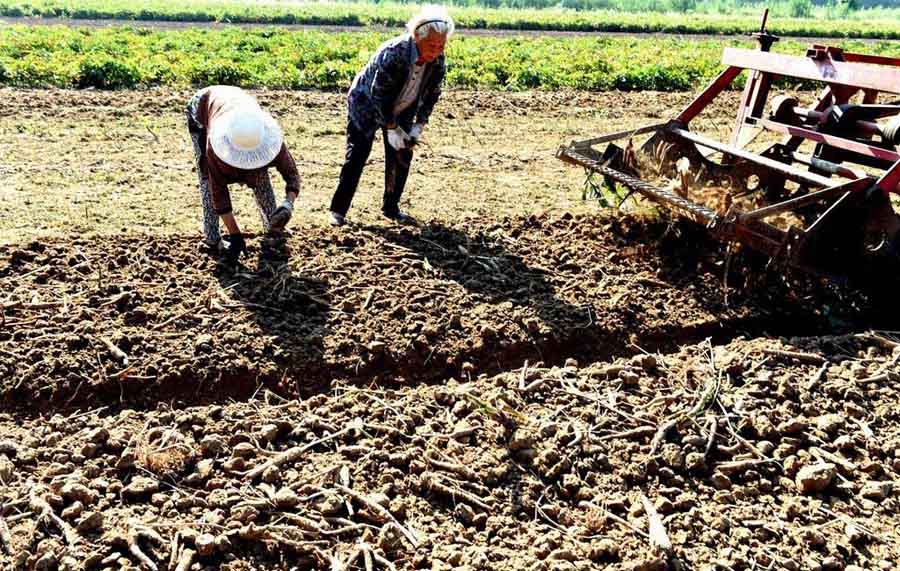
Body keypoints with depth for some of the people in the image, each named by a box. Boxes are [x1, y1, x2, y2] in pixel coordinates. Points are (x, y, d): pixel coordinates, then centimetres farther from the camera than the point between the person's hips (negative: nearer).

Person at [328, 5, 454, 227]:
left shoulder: (438, 61, -16)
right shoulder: (393, 53, -34)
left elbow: (431, 95, -3)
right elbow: (379, 95, -29)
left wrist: (419, 126, -11)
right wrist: (391, 129, -26)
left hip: (401, 110, 6)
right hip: (366, 104, -6)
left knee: (402, 156, 2)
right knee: (357, 155, -8)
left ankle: (391, 208, 16)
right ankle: (338, 210, -1)